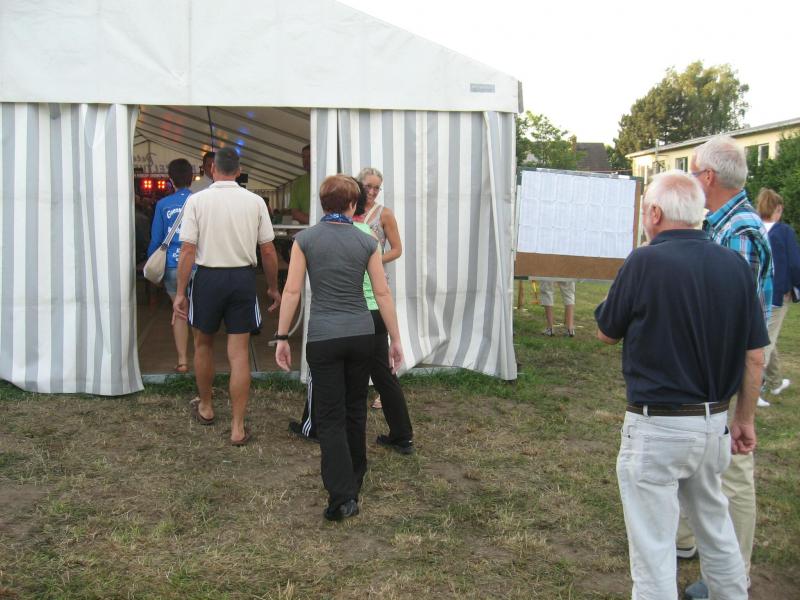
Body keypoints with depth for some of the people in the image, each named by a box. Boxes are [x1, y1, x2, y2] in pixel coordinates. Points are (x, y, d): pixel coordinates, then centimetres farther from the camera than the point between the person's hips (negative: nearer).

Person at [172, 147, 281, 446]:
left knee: (203, 344, 21)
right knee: (239, 353, 6)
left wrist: (180, 293, -3)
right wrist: (273, 287, 13)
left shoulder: (196, 200, -6)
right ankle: (237, 427, 9)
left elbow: (187, 251, -9)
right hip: (243, 277, 1)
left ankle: (205, 407, 40)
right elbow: (268, 251, 0)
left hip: (208, 276, -1)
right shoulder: (255, 201, -2)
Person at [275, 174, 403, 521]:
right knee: (355, 408, 19)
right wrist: (395, 339, 7)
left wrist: (282, 338, 1)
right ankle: (354, 480, 33)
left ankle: (342, 496, -3)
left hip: (323, 336, -2)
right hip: (361, 334, 2)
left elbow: (292, 291, -5)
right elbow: (382, 293, 1)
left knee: (330, 416, 4)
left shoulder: (305, 239, -2)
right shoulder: (366, 243, 1)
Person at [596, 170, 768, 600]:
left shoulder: (645, 263, -17)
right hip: (714, 423, 7)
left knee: (653, 547, 6)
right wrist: (744, 418, 14)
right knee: (716, 527, 27)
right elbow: (754, 357, 4)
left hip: (657, 427, -6)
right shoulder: (736, 266, -1)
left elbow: (606, 333, -3)